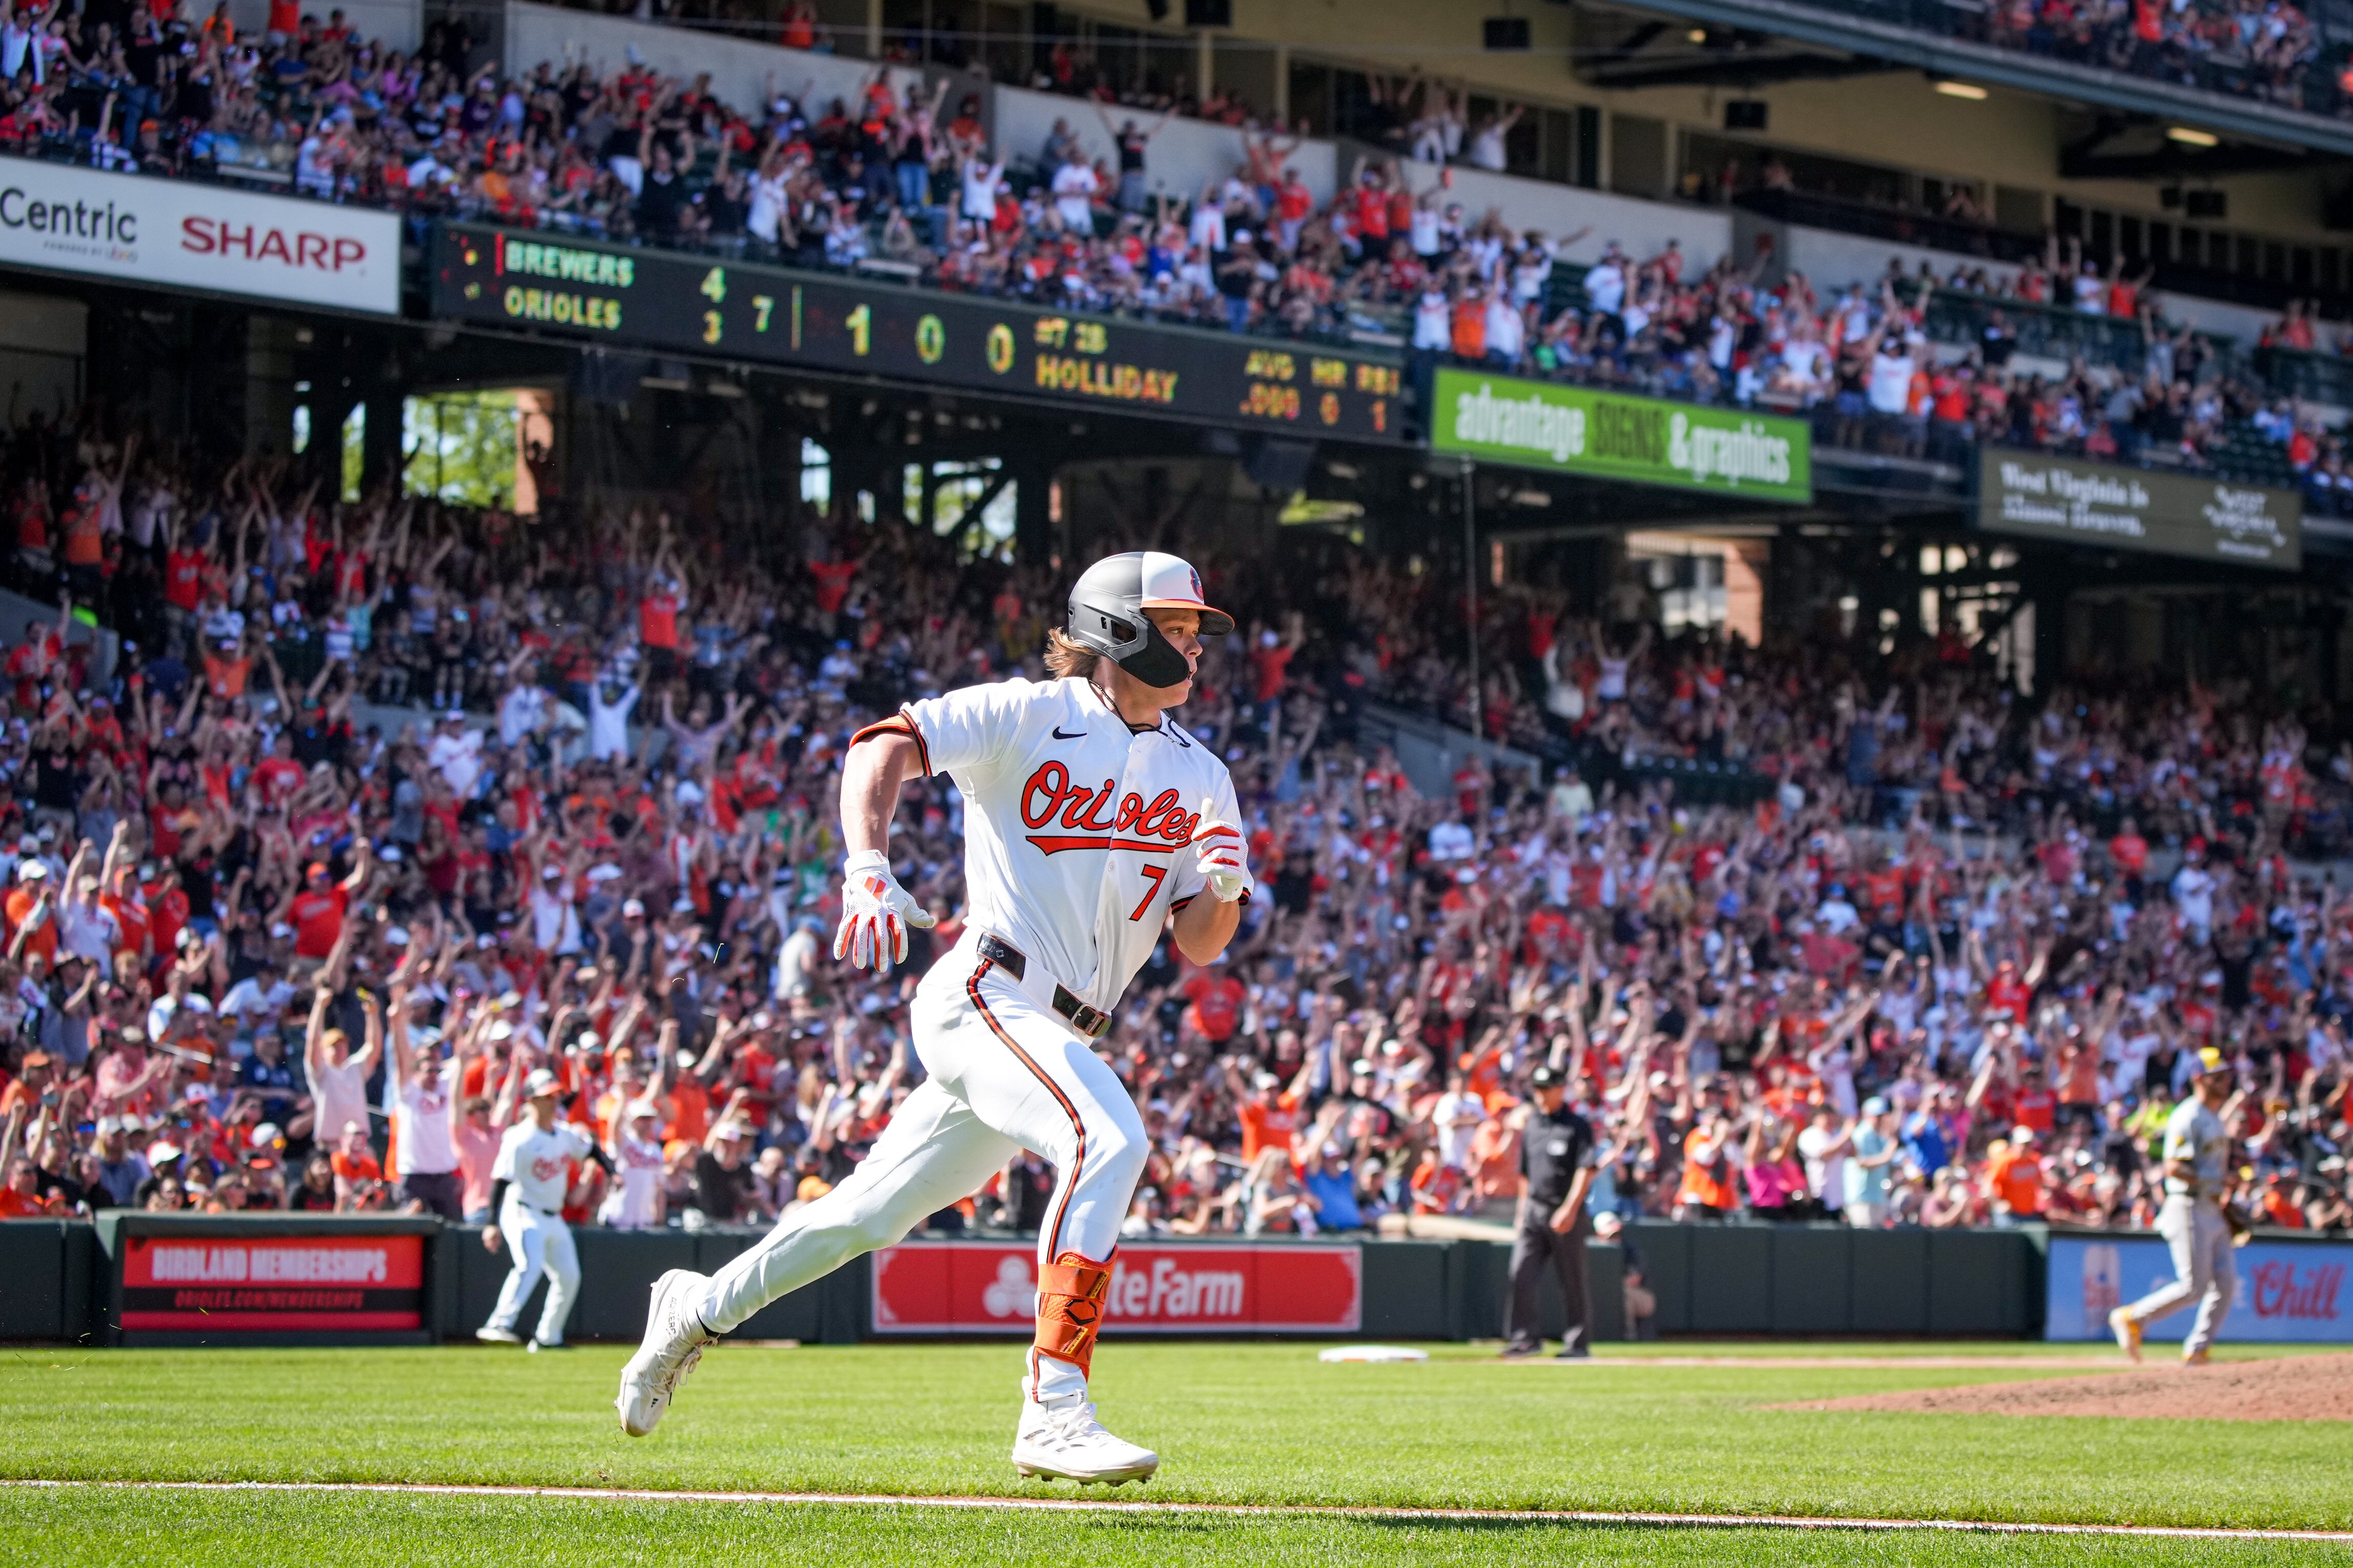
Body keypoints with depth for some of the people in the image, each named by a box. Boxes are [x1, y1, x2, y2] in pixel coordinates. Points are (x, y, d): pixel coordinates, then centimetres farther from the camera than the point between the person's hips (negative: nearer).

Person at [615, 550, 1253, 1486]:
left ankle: (700, 1310, 36)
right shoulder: (1031, 715, -3)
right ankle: (1053, 1411, -35)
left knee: (874, 1215, 15)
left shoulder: (1197, 776, 14)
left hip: (1059, 1037, 7)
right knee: (1109, 1139, -31)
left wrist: (1221, 890, -12)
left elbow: (1197, 945, 12)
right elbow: (883, 748, -11)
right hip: (988, 995, -7)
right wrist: (869, 872, -27)